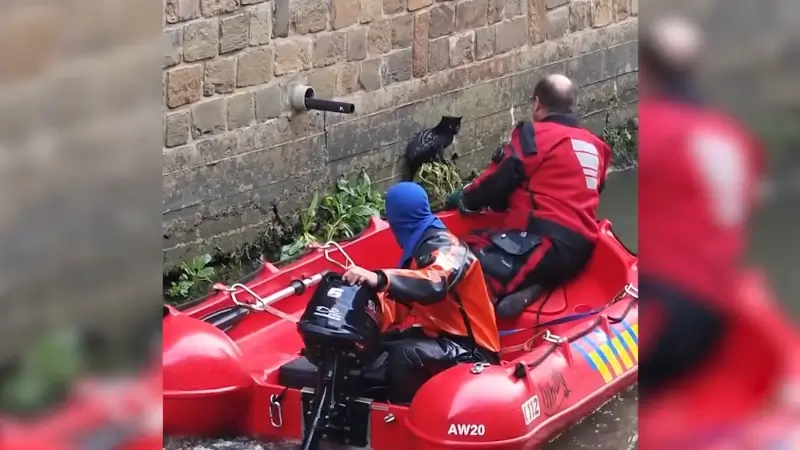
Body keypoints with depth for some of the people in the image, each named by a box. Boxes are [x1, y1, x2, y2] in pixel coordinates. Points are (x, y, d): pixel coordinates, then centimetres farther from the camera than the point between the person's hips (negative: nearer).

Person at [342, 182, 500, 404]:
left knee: (404, 355, -33)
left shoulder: (445, 246, -17)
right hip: (442, 336, 10)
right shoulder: (420, 247, 12)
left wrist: (380, 279, -53)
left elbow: (435, 283, -41)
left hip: (470, 349, -10)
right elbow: (400, 304, 12)